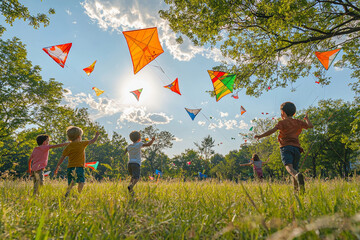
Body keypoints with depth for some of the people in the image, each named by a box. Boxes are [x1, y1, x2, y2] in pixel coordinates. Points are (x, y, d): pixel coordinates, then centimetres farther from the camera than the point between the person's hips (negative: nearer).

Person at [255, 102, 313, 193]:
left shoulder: (282, 122, 6)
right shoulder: (298, 122, 20)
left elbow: (273, 130, -10)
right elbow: (310, 126, 27)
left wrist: (260, 136, -12)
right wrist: (307, 119, 46)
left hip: (286, 147, -4)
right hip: (296, 148, 5)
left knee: (289, 167, -21)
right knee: (295, 169, 10)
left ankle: (298, 175, -52)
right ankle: (296, 190, 2)